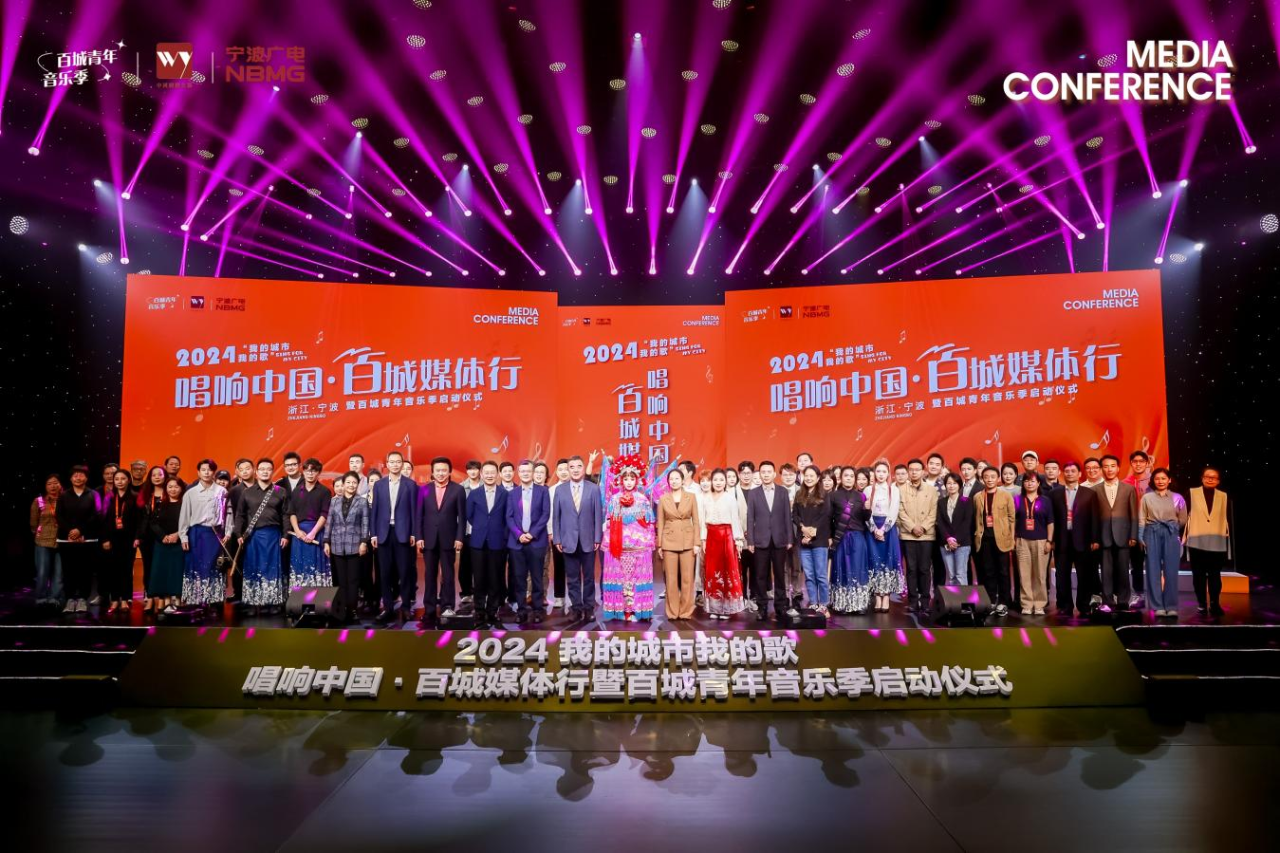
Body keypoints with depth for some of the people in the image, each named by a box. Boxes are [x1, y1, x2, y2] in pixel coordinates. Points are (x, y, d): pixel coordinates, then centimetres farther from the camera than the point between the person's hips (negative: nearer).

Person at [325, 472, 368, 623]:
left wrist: (364, 542, -9)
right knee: (340, 580, 5)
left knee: (353, 579, 0)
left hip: (354, 545, -2)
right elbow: (329, 522, 9)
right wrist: (326, 542, 3)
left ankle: (352, 610, 4)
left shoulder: (362, 501, 3)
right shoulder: (334, 501, 10)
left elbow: (365, 523, -1)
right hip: (337, 545, 2)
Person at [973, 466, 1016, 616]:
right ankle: (991, 602, 12)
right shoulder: (977, 497, 10)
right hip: (984, 538, 2)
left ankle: (1003, 602, 10)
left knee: (1003, 572, 2)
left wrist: (1011, 539, -3)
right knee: (988, 572, 5)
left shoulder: (1006, 495, 2)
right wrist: (977, 536, 7)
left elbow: (1011, 518, 2)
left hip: (1001, 538, -2)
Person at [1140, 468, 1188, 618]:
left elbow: (1183, 520, 11)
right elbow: (1141, 519, 4)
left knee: (1171, 570, -4)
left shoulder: (1177, 498, 7)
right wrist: (1141, 537, -4)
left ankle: (1171, 607, 0)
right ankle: (1158, 607, 1)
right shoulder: (1147, 497, 7)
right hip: (1152, 534, 0)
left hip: (1171, 534, 0)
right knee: (1154, 570, -2)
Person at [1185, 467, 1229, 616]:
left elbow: (1227, 520, 8)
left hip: (1217, 543, 1)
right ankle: (1202, 604, 13)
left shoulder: (1224, 496, 7)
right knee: (1199, 575, 6)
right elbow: (1184, 515, -1)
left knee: (1215, 574, 6)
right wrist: (1183, 537, -7)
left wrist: (1228, 542, 4)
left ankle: (1214, 604, 12)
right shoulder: (1192, 493, 0)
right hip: (1197, 542, -1)